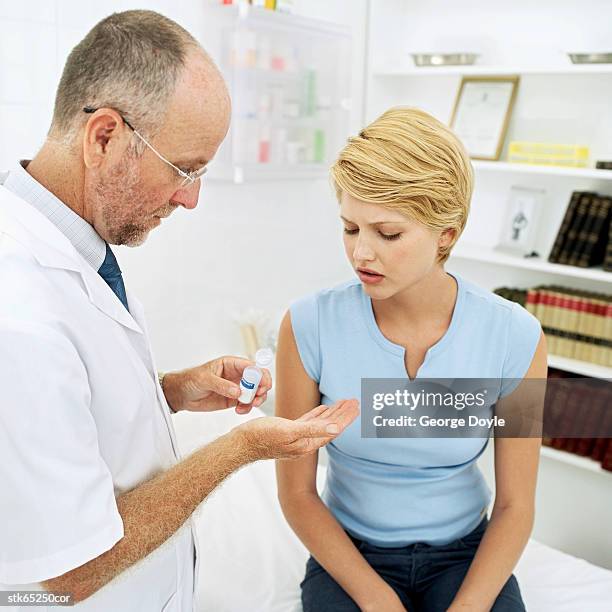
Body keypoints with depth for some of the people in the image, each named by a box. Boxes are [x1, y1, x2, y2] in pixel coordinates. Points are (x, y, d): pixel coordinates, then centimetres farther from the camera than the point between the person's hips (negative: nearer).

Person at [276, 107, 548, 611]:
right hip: (348, 553, 0)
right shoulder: (309, 325, -16)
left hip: (465, 555, 1)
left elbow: (515, 505, -6)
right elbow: (297, 491, -8)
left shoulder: (515, 337, -15)